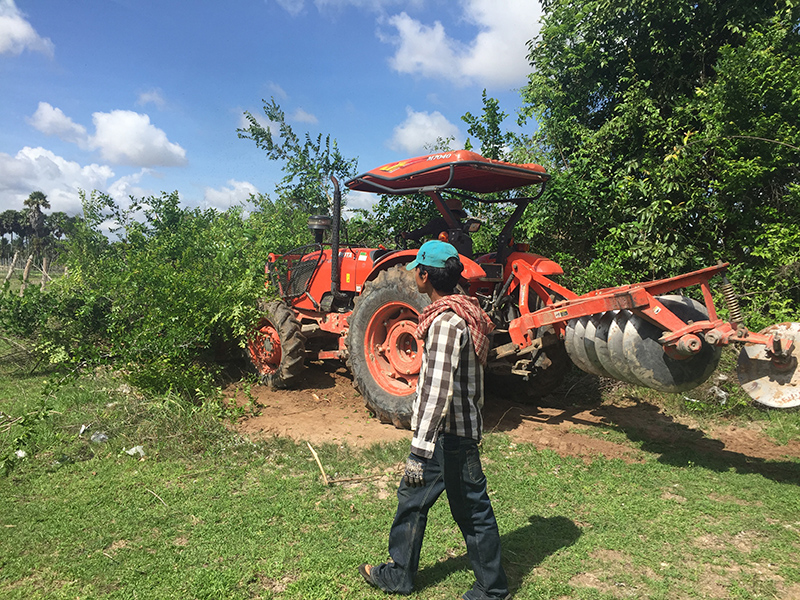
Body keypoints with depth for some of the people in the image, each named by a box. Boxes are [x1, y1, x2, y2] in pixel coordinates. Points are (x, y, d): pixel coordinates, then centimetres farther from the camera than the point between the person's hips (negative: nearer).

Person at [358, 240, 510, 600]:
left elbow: (440, 391, -28)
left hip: (447, 434, -10)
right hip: (464, 427, 10)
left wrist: (420, 449, -25)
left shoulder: (446, 322, -23)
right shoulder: (465, 312, 7)